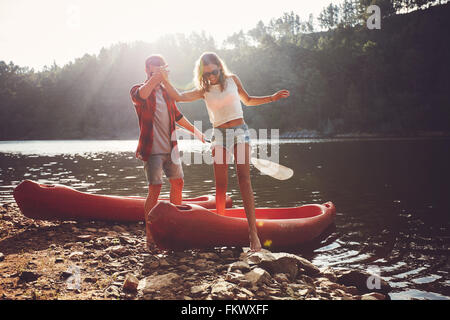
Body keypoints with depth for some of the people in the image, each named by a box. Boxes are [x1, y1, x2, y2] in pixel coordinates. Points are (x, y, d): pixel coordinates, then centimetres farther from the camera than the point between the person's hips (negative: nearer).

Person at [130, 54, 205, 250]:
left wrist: (195, 132, 27)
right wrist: (154, 79, -42)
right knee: (155, 189, -11)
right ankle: (150, 236, -2)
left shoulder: (166, 92, 16)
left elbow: (177, 116, 25)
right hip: (152, 149, -7)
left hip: (170, 147, 7)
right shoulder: (138, 91, -2)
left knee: (178, 183, 12)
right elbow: (140, 96, -29)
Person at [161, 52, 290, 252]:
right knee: (221, 184, -3)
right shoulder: (204, 91, 9)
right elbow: (178, 97, 0)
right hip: (220, 135, 1)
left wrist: (271, 98, 13)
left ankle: (253, 232, -20)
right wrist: (165, 80, -11)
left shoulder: (232, 80, 10)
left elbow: (248, 100, 21)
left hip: (240, 131, -1)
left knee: (244, 178, -14)